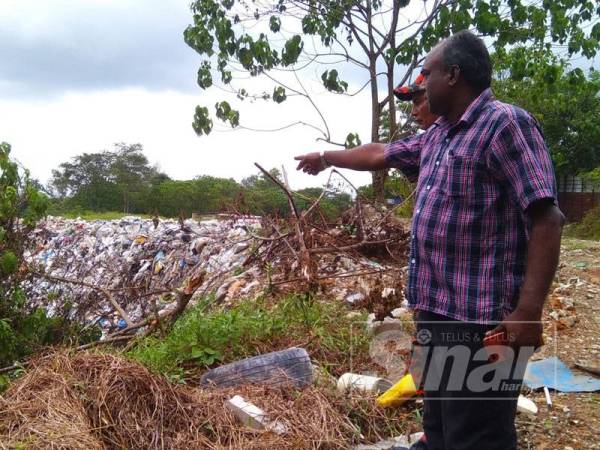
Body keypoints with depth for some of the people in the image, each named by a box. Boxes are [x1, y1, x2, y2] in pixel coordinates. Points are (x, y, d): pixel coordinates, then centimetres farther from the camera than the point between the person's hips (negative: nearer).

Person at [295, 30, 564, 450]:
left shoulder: (506, 124, -13)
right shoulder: (437, 136, 15)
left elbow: (545, 219, -20)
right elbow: (379, 154, 30)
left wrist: (529, 311, -26)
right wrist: (326, 157, 41)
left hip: (479, 321, -9)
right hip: (435, 311, 10)